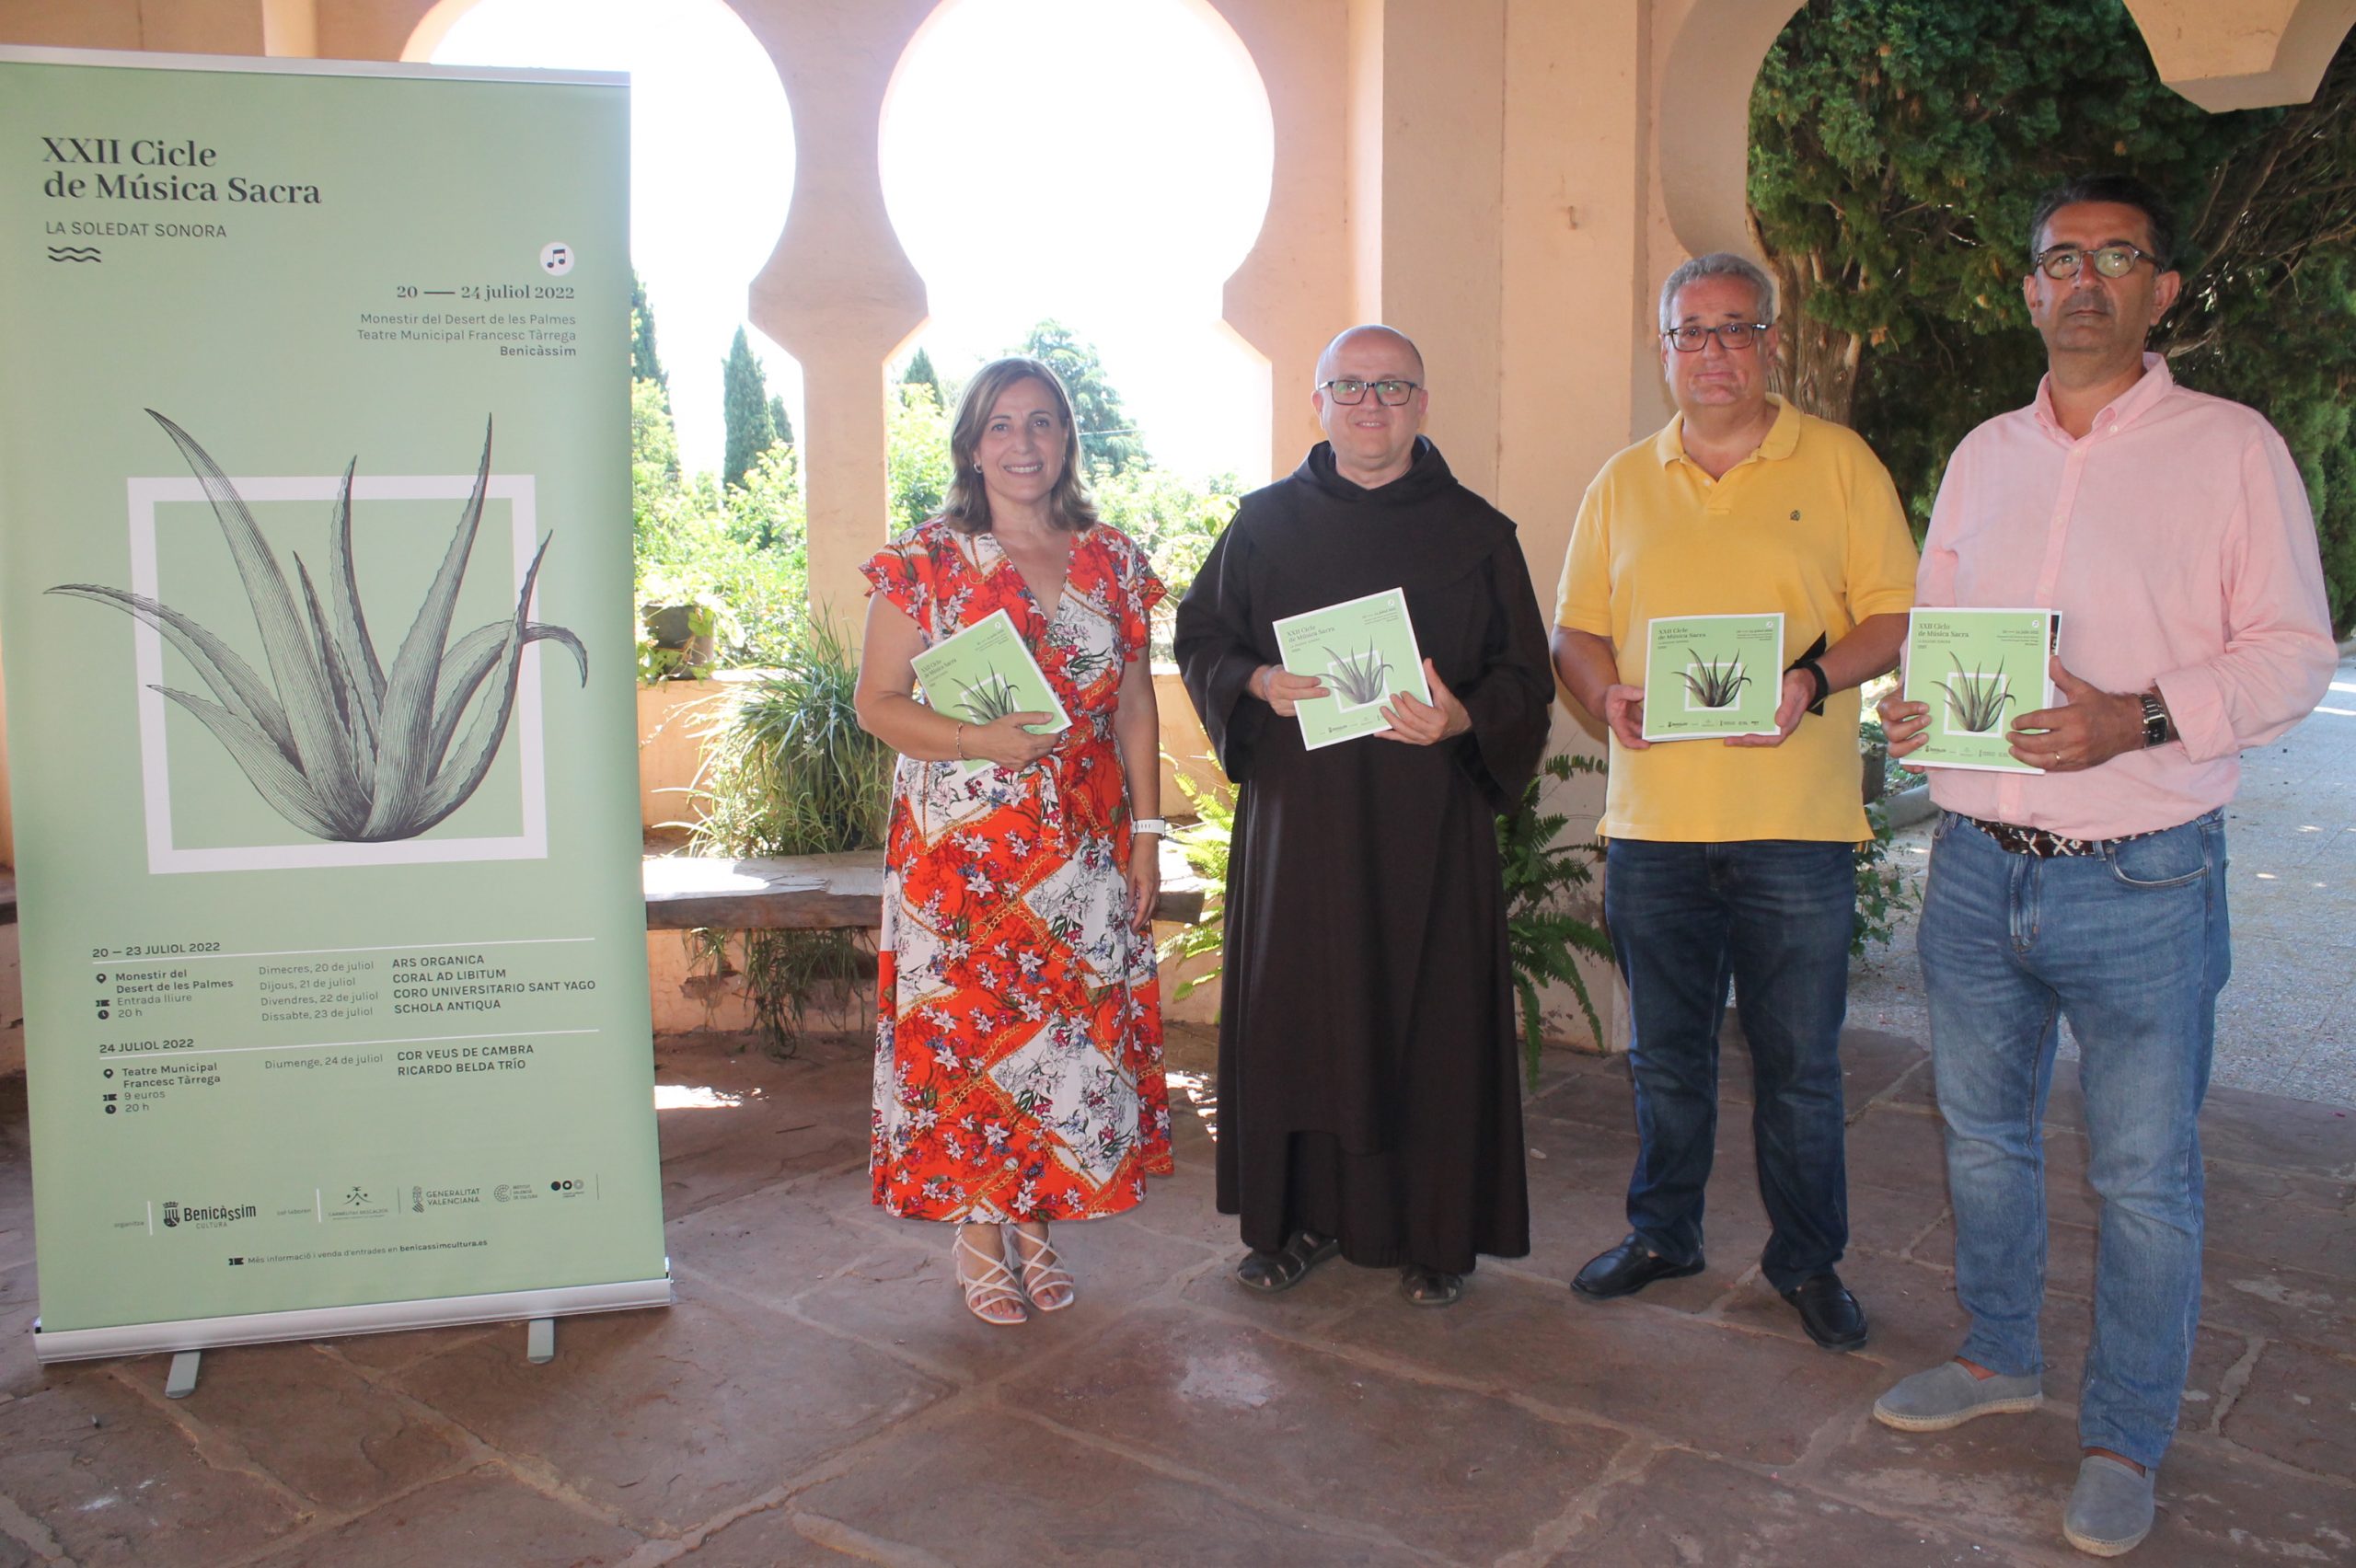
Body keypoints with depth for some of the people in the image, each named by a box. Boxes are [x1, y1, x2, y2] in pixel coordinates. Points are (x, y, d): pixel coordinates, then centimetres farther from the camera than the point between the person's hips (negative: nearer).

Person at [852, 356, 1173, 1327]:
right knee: (963, 1028, 1)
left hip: (1084, 846, 3)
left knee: (1074, 1024, 6)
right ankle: (978, 1234, 19)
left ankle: (1036, 1221, 23)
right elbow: (877, 702, -2)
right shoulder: (926, 560, -2)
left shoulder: (1112, 561, 7)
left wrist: (1146, 827, 5)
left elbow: (1135, 708, 10)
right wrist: (979, 740, -18)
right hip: (960, 846, -2)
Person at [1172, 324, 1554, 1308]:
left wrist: (1462, 719, -17)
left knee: (1430, 1017, 2)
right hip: (1294, 811, 1)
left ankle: (1435, 1233, 16)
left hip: (1429, 820, -1)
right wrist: (1258, 684, -9)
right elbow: (1199, 635, 12)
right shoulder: (1266, 523, 9)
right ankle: (1302, 1216, 19)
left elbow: (1525, 675, 4)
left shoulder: (1476, 534, 5)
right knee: (1293, 1012, 4)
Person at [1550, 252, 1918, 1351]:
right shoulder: (1623, 483, 12)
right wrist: (1607, 694, -7)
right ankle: (1663, 1232, 32)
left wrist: (1815, 677, -18)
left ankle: (1807, 1260, 24)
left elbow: (1897, 615, 0)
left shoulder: (1840, 463, 3)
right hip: (1652, 817, 3)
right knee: (1665, 1054, 14)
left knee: (1799, 1063, 6)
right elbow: (1575, 630, 13)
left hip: (1795, 820, -2)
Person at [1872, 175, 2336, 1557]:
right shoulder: (1984, 454, 12)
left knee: (2146, 1176, 5)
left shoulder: (2233, 447, -2)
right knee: (1985, 1133, 17)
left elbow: (2295, 648, -5)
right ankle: (2003, 1355, 38)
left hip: (2141, 881, -4)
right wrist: (1911, 702, -4)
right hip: (1978, 863, 5)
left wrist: (2140, 719, -21)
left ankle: (2125, 1442, 23)